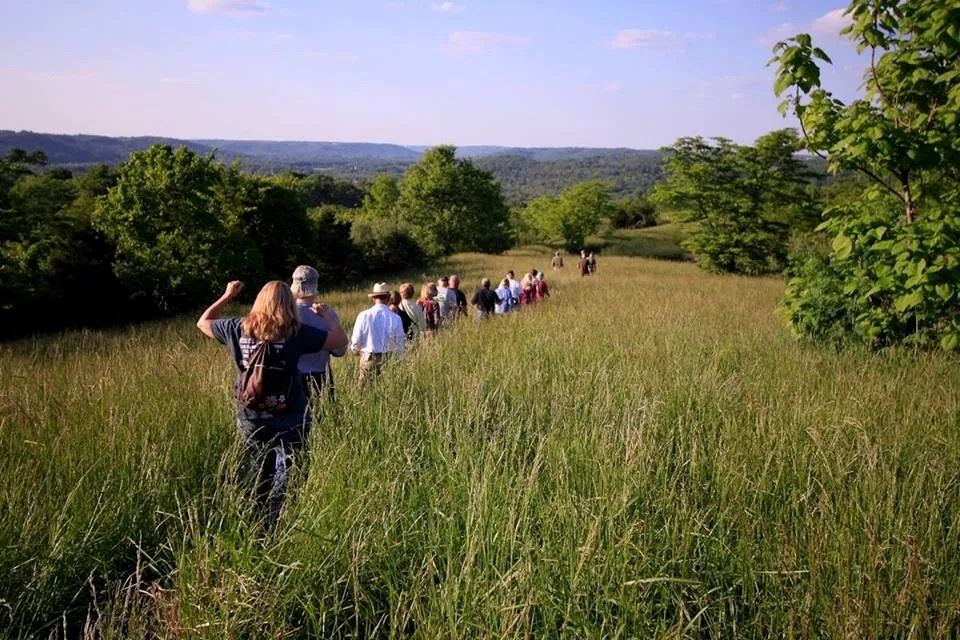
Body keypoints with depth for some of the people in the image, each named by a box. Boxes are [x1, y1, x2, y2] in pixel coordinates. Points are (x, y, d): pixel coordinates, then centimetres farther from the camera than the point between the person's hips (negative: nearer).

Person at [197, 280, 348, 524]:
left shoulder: (238, 328, 0)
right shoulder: (295, 331, -10)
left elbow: (203, 322, 19)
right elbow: (340, 340, -5)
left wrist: (227, 296, 28)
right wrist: (327, 315, 12)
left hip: (250, 419, 4)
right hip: (289, 419, -4)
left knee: (259, 481, 18)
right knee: (287, 481, 5)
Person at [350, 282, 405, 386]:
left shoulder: (363, 315, -6)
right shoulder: (395, 318, -8)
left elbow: (355, 345, -1)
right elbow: (399, 347, -4)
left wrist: (359, 351, 20)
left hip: (368, 361, 0)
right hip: (388, 362, 0)